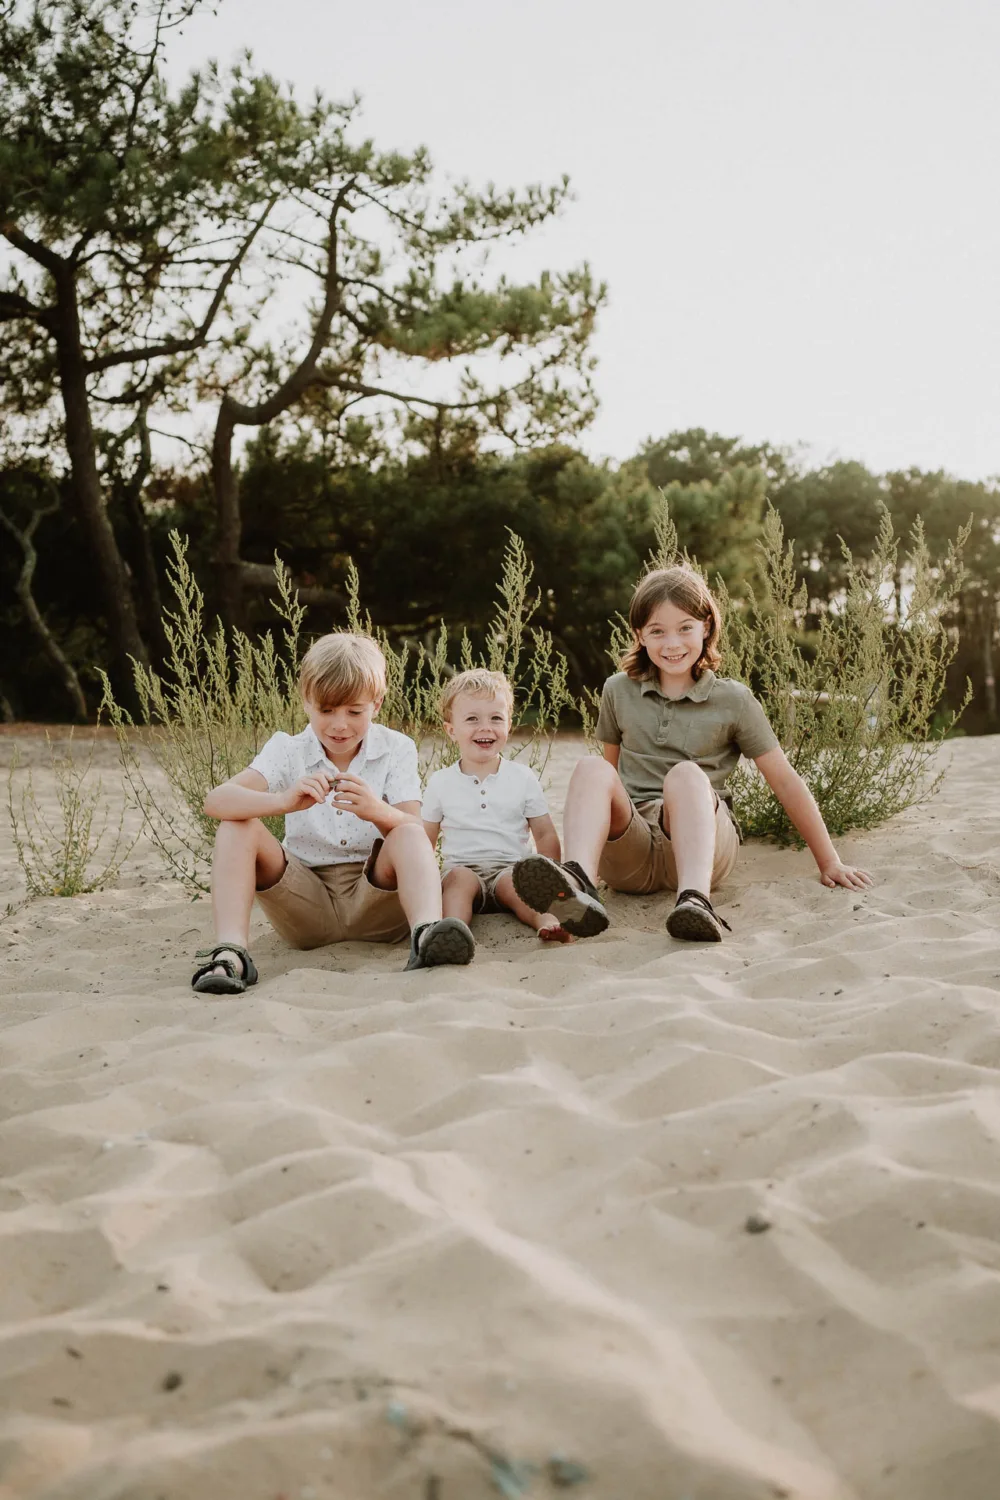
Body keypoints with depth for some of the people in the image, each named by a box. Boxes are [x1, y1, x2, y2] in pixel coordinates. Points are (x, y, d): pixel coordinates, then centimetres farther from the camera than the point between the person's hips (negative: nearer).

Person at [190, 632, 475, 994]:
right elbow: (216, 801, -18)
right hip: (307, 903, 1)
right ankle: (230, 952, -31)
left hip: (375, 900, -1)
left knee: (408, 835, -28)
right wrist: (285, 801, -38)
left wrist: (377, 811, -37)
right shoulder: (287, 751, -1)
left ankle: (426, 934, -53)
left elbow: (414, 831, -14)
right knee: (239, 826, -17)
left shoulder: (396, 750, 0)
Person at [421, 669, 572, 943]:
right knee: (459, 878, -32)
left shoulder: (523, 778, 8)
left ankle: (545, 919, -55)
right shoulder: (440, 783, 8)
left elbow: (546, 835, 11)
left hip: (512, 867, 0)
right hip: (463, 866, 0)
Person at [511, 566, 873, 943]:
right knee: (592, 769, -27)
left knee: (686, 774, -32)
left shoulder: (733, 700, 6)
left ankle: (695, 899, -57)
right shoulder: (619, 691, 12)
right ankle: (577, 886, -57)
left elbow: (785, 782, 7)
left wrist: (829, 862, 8)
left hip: (703, 841, -2)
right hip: (630, 847, 2)